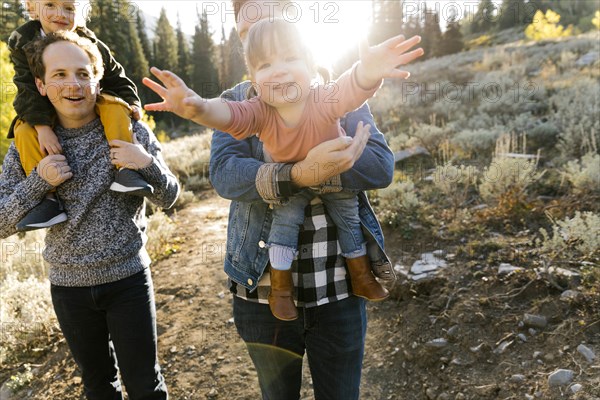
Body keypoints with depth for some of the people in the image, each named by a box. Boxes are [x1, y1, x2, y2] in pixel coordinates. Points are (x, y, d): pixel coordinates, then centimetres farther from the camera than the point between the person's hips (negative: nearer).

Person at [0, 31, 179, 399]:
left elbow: (168, 199, -4)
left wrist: (147, 163, -23)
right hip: (69, 287, 2)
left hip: (129, 279, -2)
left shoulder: (130, 130, -7)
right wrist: (38, 180, -19)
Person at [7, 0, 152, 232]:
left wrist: (131, 103, -16)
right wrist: (42, 127, -31)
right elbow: (28, 90, -16)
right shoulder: (22, 42, -7)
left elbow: (116, 80, 5)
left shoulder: (91, 44, -4)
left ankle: (125, 169, -38)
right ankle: (47, 199, -31)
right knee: (24, 130, -29)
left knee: (115, 106, -27)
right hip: (45, 113, 0)